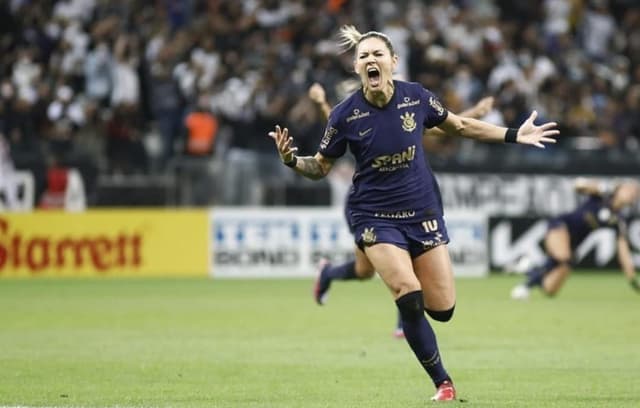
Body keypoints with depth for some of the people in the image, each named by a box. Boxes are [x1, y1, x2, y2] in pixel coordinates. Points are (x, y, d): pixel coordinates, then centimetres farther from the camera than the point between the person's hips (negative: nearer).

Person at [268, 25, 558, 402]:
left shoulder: (415, 97, -9)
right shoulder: (346, 115, -13)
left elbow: (460, 126, 9)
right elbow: (320, 167, 0)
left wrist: (515, 135, 6)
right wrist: (292, 160, -21)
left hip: (423, 210, 2)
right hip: (375, 215, -2)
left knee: (442, 310, 0)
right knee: (409, 297, -22)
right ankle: (443, 382, -4)